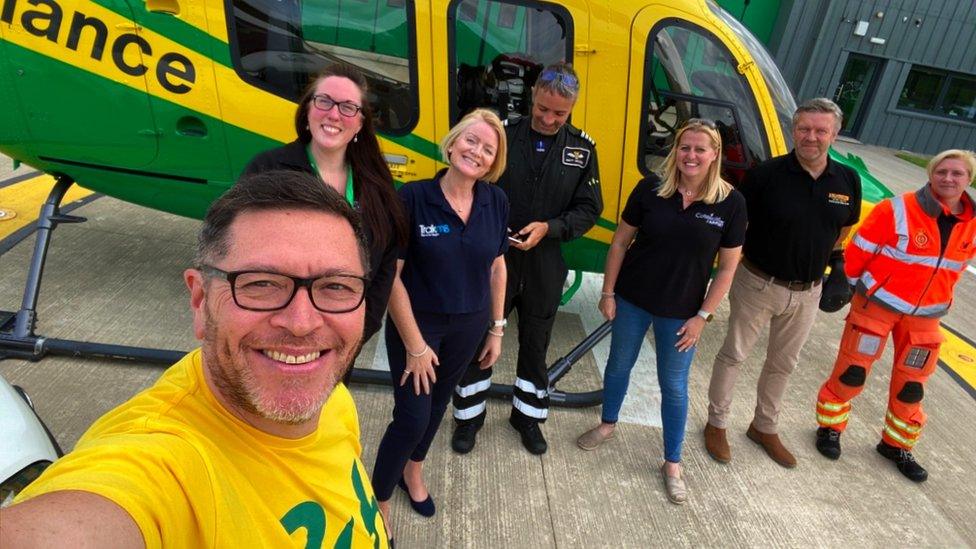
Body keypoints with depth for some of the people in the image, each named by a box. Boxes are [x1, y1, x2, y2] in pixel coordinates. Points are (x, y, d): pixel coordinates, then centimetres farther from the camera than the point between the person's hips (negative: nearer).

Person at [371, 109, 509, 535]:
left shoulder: (496, 202, -8)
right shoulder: (412, 197, -20)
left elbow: (497, 267, 3)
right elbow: (390, 275, -19)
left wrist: (496, 329, 5)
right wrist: (415, 345, -16)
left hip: (469, 325, 4)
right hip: (416, 323, -4)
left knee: (438, 402, 22)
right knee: (411, 417, 0)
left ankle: (413, 470, 51)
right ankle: (377, 505, 28)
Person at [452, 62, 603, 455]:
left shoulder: (582, 149, 0)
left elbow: (589, 209, -1)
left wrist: (549, 227, -17)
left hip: (545, 268, 2)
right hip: (494, 260, -1)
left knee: (535, 345, 18)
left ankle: (527, 415, 41)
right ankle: (469, 415, 34)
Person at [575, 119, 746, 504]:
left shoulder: (731, 203, -10)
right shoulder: (650, 189, -9)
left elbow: (727, 267, -4)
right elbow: (620, 242, -2)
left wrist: (703, 315, -7)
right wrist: (608, 292, -2)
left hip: (681, 311, -1)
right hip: (632, 300, 1)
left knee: (674, 385, 10)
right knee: (619, 364, 18)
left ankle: (673, 464, 30)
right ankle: (607, 424, 46)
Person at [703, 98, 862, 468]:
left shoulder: (848, 181, -3)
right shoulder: (765, 174, -16)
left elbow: (842, 232, 13)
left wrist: (835, 270, 16)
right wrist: (727, 271, -10)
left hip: (807, 292, 4)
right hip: (757, 284, -4)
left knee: (783, 364, 19)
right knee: (733, 355, 9)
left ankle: (764, 427, 39)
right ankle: (717, 424, 29)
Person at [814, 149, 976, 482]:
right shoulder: (897, 210, -19)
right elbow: (857, 251, -11)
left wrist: (937, 299, 17)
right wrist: (862, 288, 2)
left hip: (925, 316, 5)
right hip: (877, 304, -5)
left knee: (911, 385, 15)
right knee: (852, 371, 3)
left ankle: (896, 445, 36)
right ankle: (830, 428, 25)